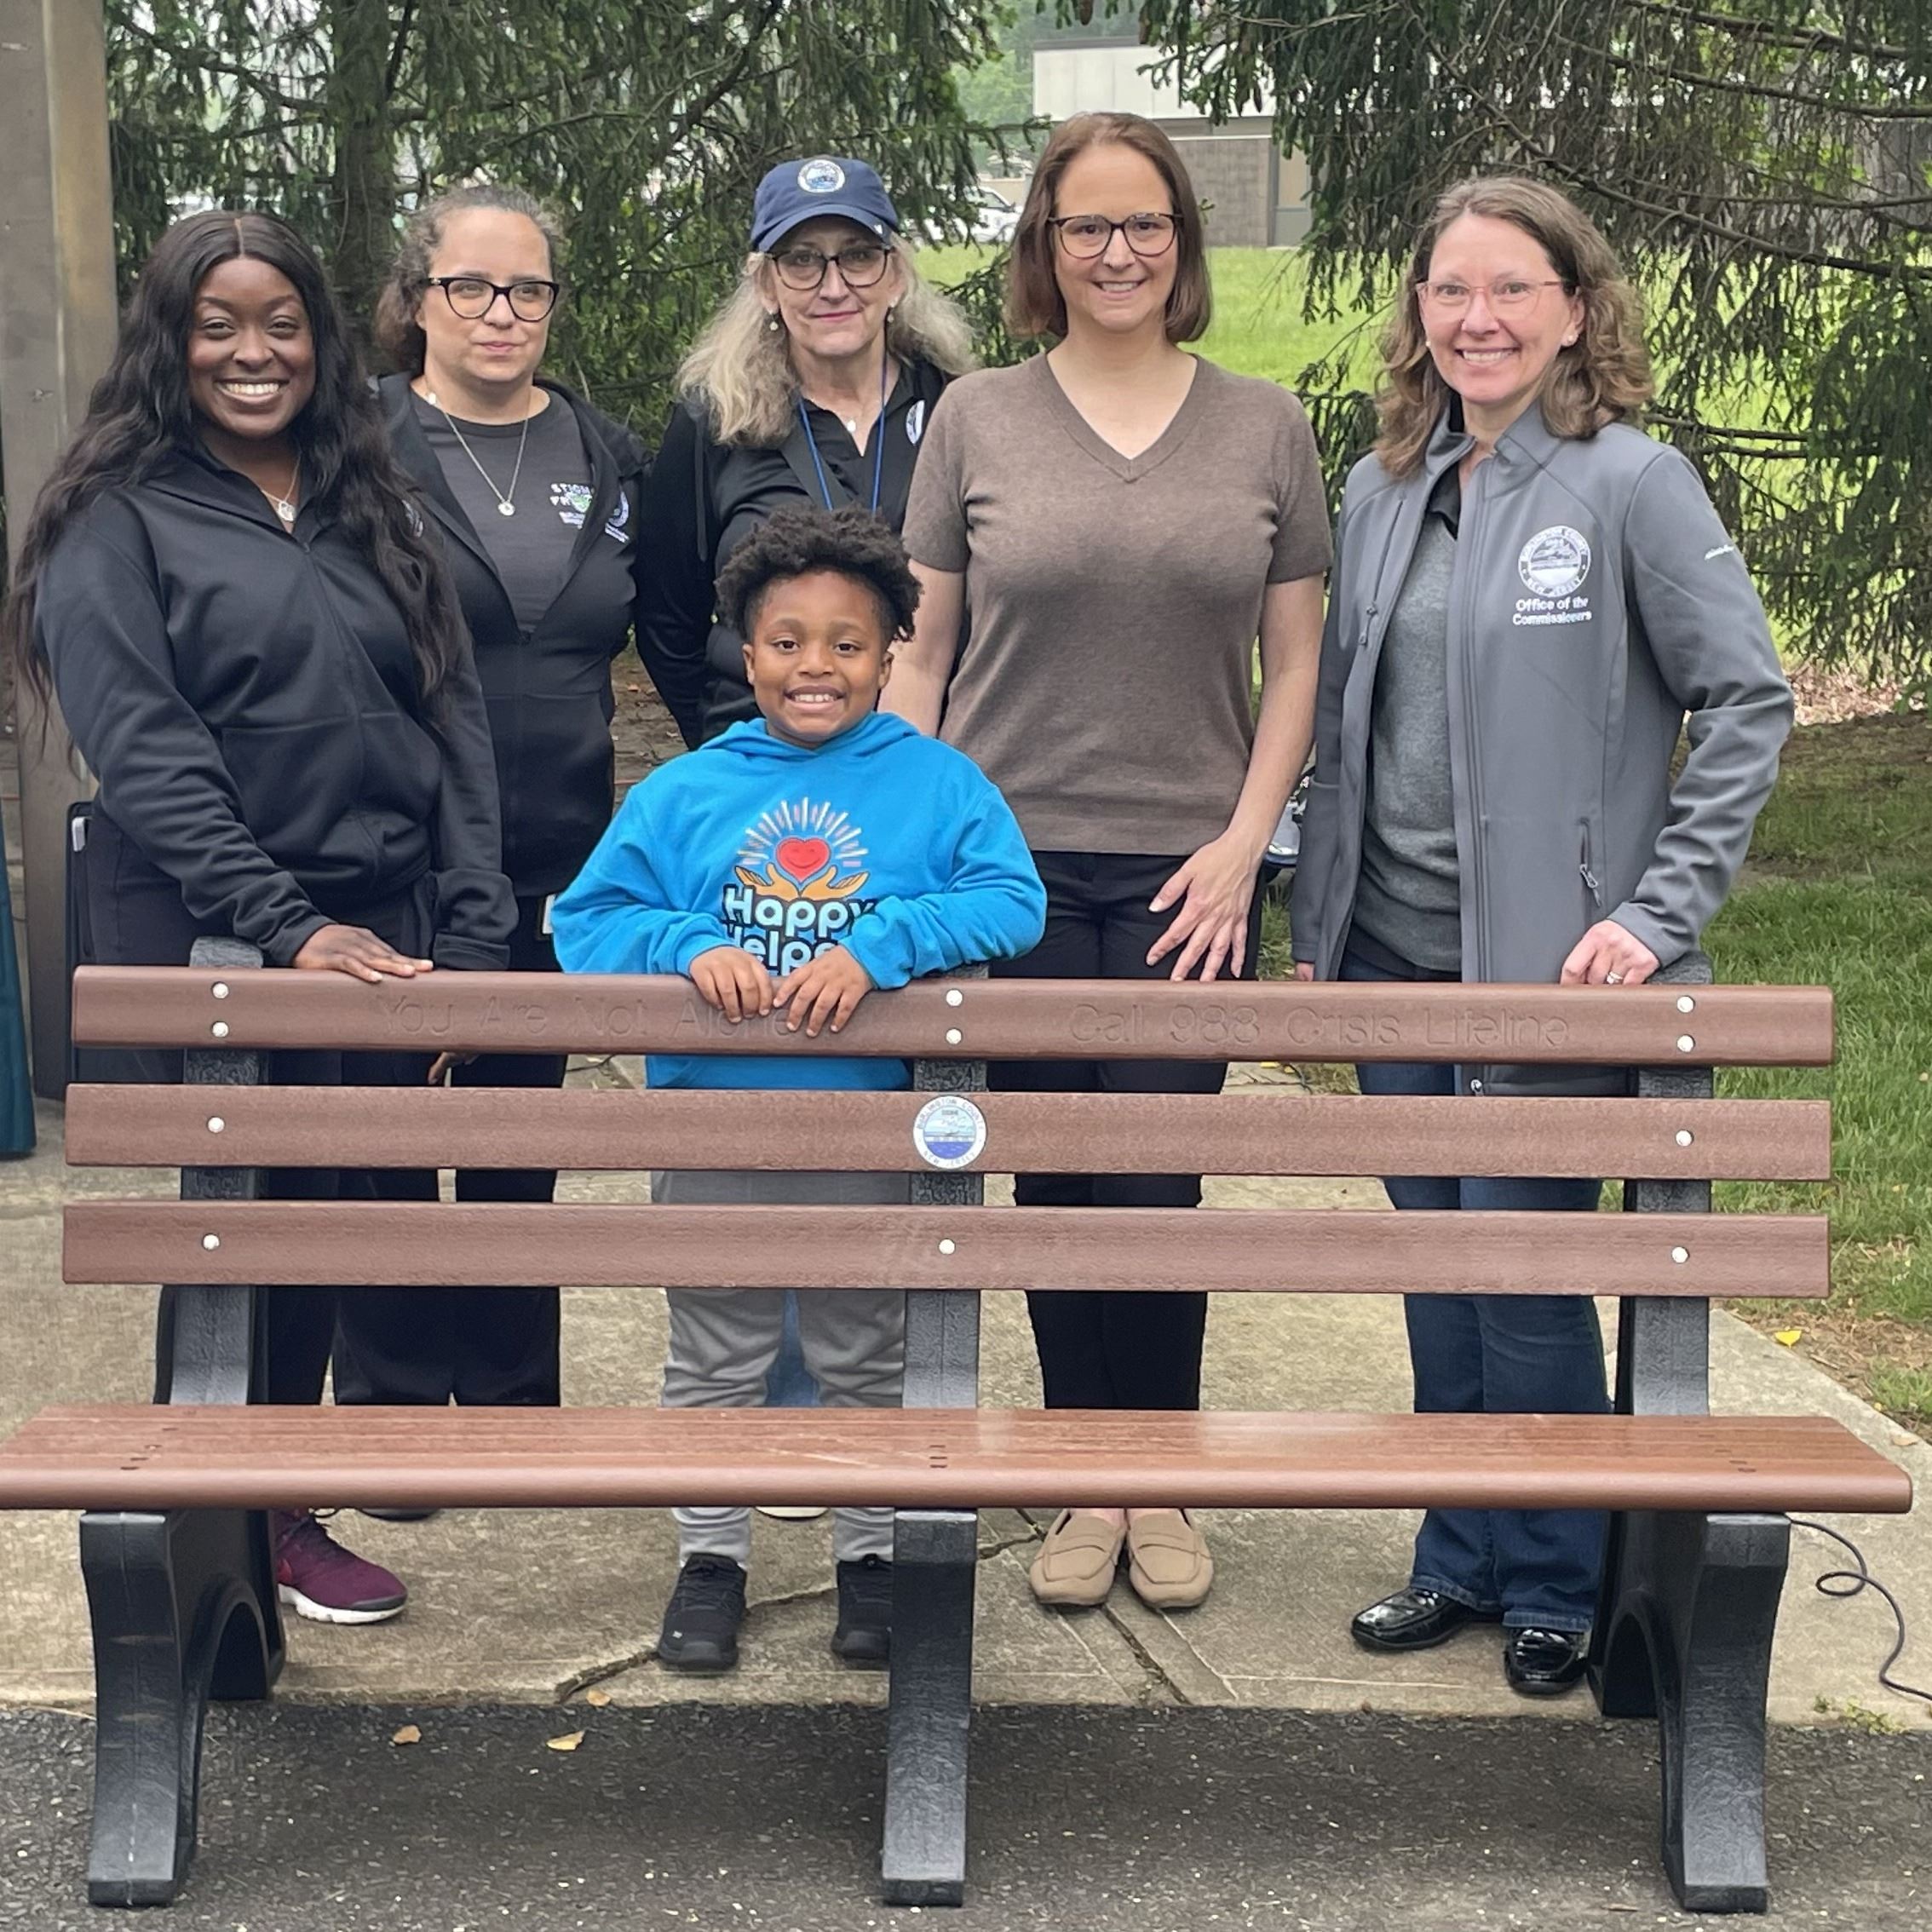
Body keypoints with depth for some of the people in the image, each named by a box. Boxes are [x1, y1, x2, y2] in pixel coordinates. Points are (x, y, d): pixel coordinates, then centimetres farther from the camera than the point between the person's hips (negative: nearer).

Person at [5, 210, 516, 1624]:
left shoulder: (373, 510, 14)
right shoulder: (119, 523, -1)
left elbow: (453, 719, 10)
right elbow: (144, 755, -12)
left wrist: (472, 932, 0)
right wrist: (287, 925, -21)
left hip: (383, 941, 4)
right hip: (211, 950, -4)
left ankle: (285, 1514, 25)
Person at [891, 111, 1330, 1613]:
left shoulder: (1265, 428, 7)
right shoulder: (977, 419, 5)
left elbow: (1296, 662, 8)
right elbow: (922, 656, 6)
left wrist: (1244, 842, -3)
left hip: (1186, 870, 0)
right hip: (1014, 858, 0)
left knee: (1159, 1183, 0)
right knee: (1056, 1178, 6)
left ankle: (1162, 1482, 19)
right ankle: (1085, 1481, 22)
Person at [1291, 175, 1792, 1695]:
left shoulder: (1631, 482, -8)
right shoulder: (1384, 490, 9)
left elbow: (1749, 701, -9)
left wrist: (1658, 911, -14)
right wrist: (1316, 926, 12)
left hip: (1545, 964, -5)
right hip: (1394, 951, 6)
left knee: (1526, 1270, 0)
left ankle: (1554, 1586, 18)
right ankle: (1461, 1557, 27)